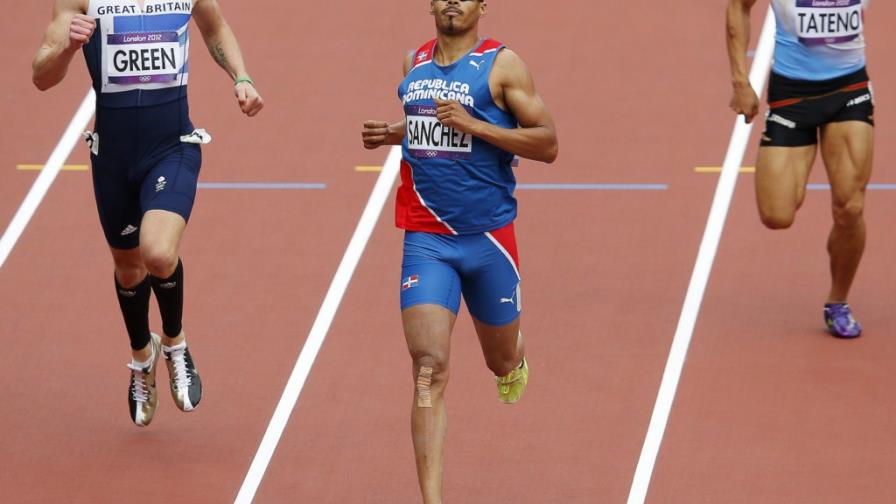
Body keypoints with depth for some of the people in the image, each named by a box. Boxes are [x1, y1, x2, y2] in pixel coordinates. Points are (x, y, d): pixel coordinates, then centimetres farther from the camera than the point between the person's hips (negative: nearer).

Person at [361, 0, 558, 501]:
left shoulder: (502, 65, -6)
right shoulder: (416, 64, 9)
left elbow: (547, 144, -10)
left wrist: (473, 125, -20)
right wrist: (392, 134, 7)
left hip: (489, 237, -2)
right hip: (426, 239, 2)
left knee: (502, 359, 17)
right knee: (429, 369, -13)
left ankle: (514, 362, 57)